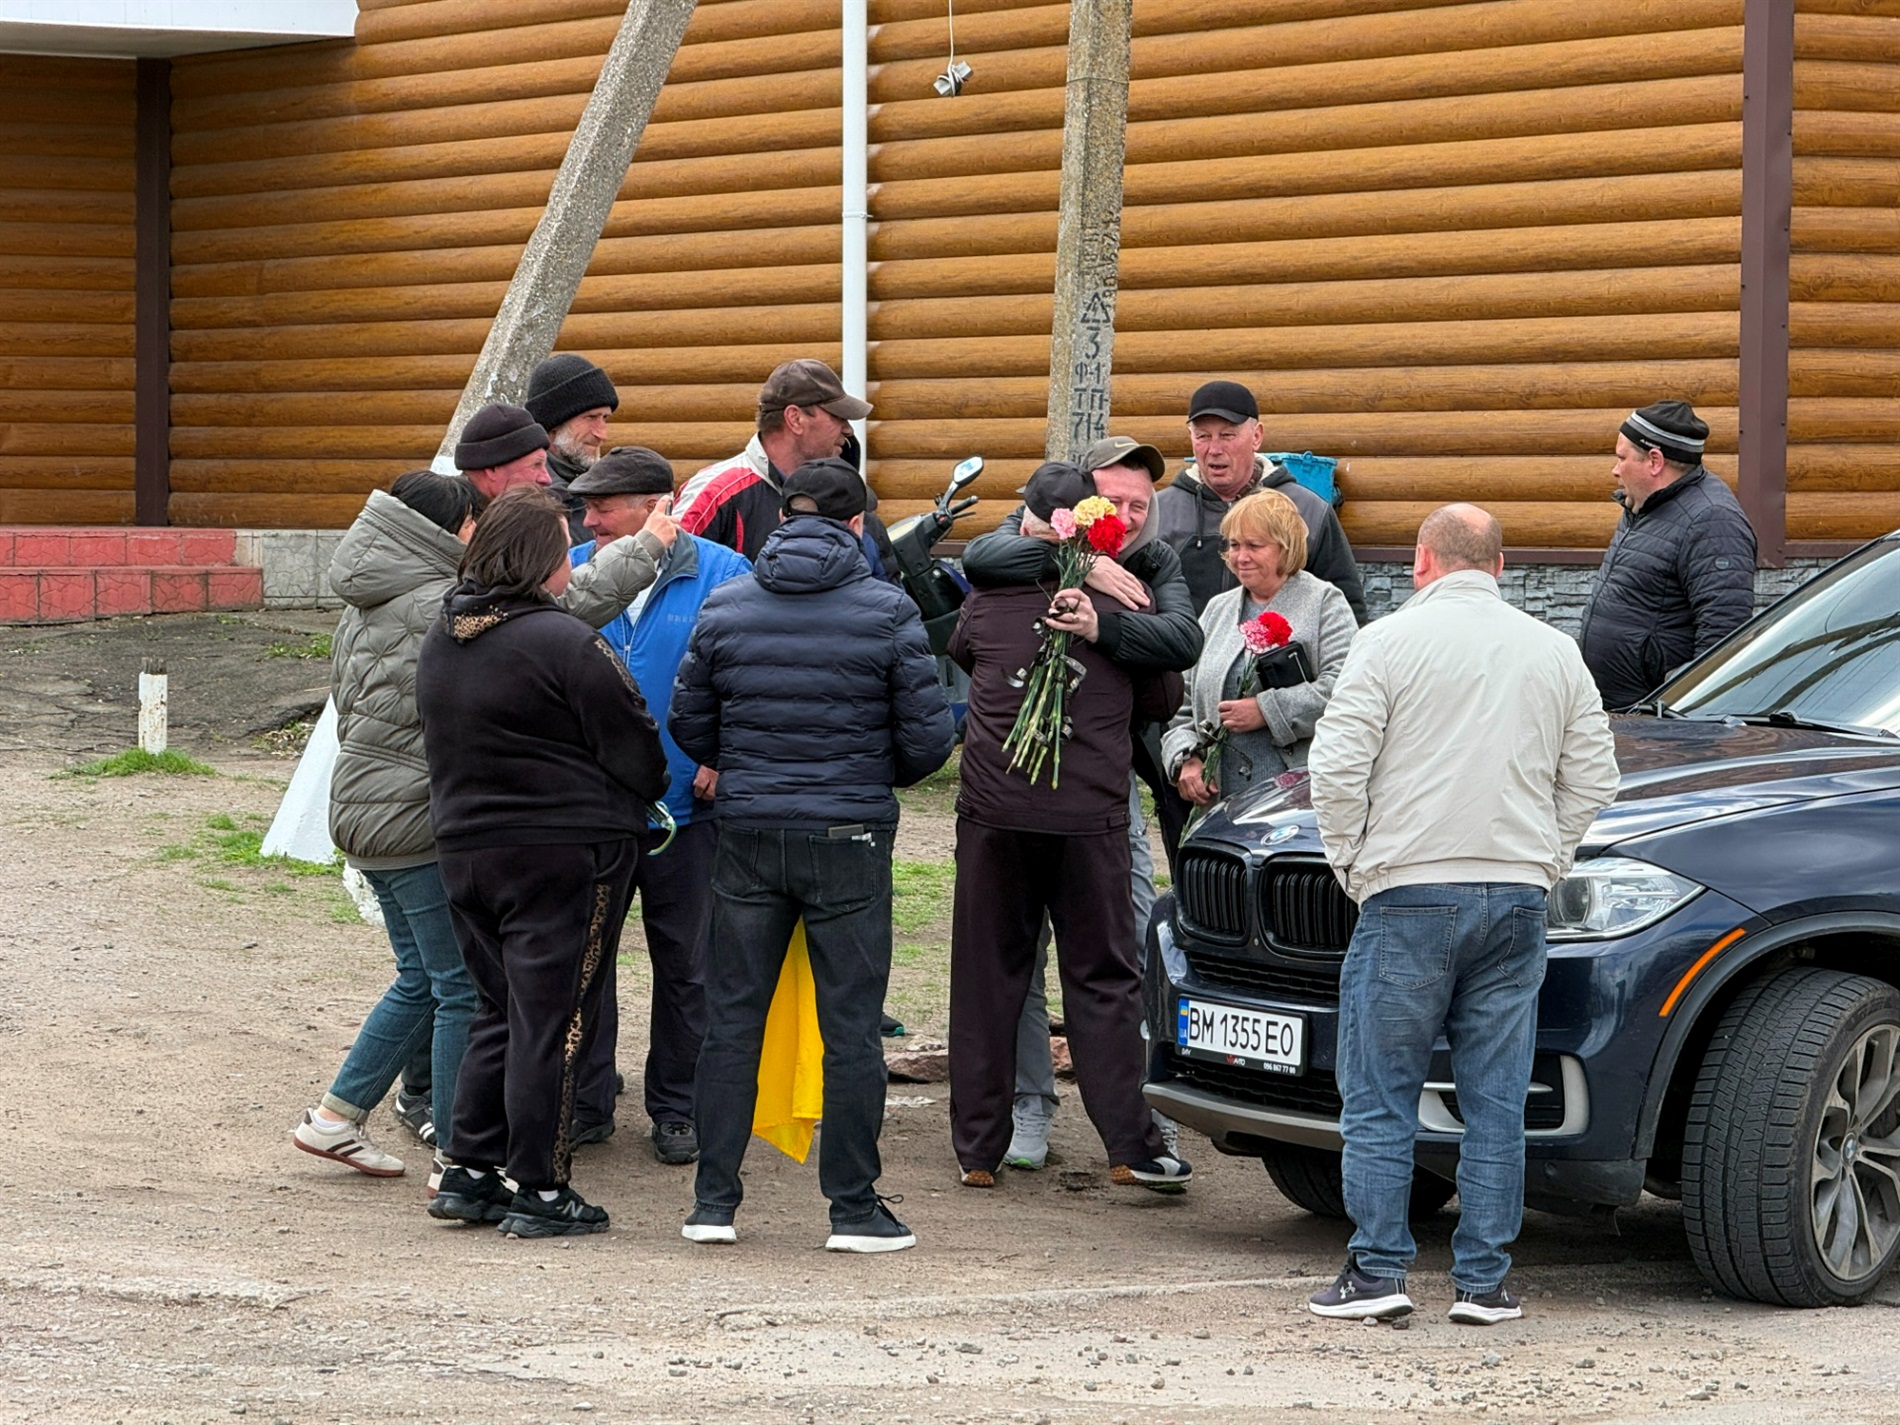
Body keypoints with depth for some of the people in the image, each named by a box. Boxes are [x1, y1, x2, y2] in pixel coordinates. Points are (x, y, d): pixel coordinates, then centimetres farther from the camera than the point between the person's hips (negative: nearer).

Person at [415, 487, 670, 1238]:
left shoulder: (440, 640, 7)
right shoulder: (566, 645, -18)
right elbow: (636, 750, -11)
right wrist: (635, 803, 10)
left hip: (467, 847, 7)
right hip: (565, 850, -7)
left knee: (499, 1011, 17)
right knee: (552, 1020, -1)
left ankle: (467, 1170, 16)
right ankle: (539, 1191, 3)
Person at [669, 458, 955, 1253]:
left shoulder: (725, 607, 1)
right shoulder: (887, 613, -6)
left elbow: (687, 725, 6)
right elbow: (929, 739, -5)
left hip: (748, 836, 2)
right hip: (850, 838, -2)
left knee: (732, 1020, 9)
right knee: (851, 1028, 4)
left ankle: (714, 1201, 9)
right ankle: (854, 1209, 6)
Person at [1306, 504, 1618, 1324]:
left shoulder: (1390, 641, -2)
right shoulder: (1554, 652, 10)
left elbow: (1338, 769, -7)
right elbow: (1593, 779, 11)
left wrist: (1352, 864, 5)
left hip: (1410, 895, -4)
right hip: (1516, 900, 4)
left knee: (1380, 1098, 3)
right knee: (1496, 1102, 6)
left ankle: (1378, 1271, 0)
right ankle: (1483, 1281, 7)